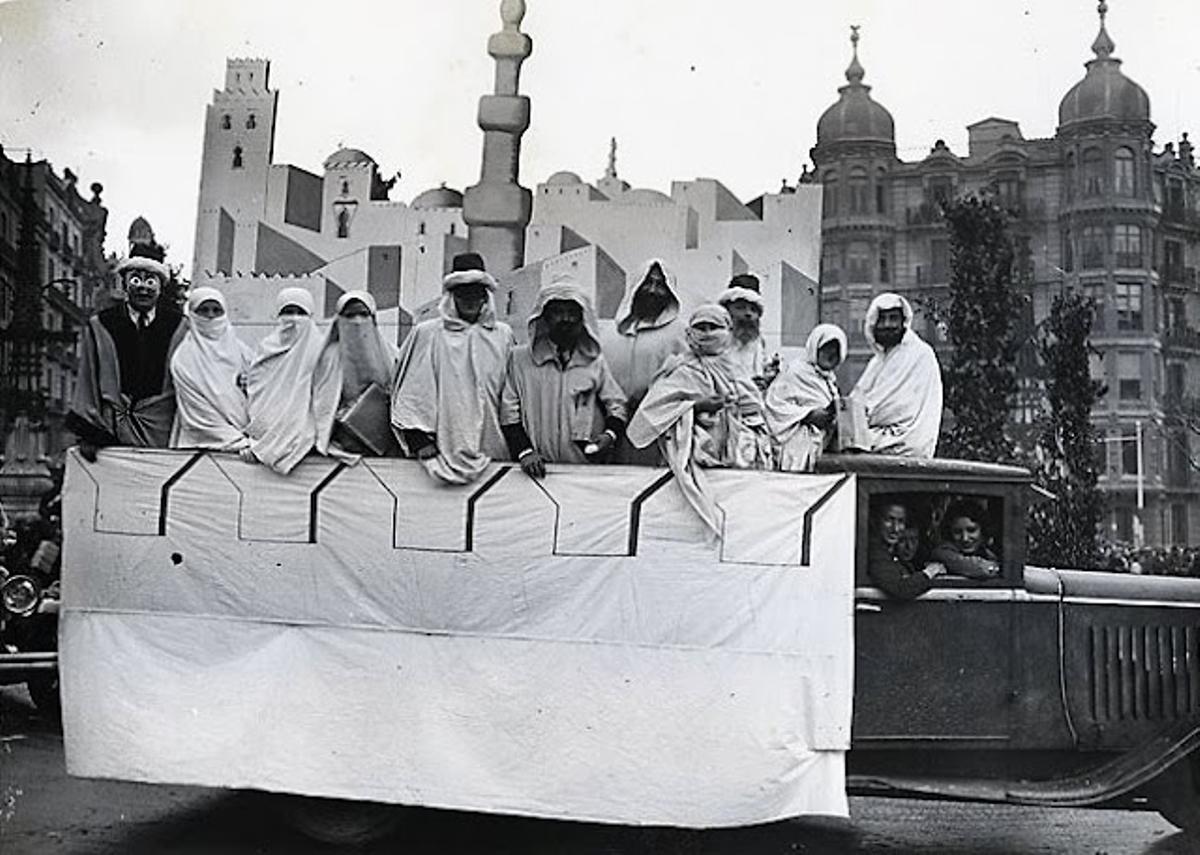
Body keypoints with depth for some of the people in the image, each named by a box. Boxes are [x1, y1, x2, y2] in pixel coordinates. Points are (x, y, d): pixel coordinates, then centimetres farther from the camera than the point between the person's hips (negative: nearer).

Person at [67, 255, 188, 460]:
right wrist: (88, 434, 0)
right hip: (113, 432, 0)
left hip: (162, 434, 0)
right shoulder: (98, 326, 7)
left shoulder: (178, 326, 7)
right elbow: (88, 380, 6)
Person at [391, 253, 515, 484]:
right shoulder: (426, 334, 3)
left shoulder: (503, 335, 11)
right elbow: (411, 401, 0)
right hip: (445, 454, -2)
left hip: (494, 454, 2)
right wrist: (426, 452, -8)